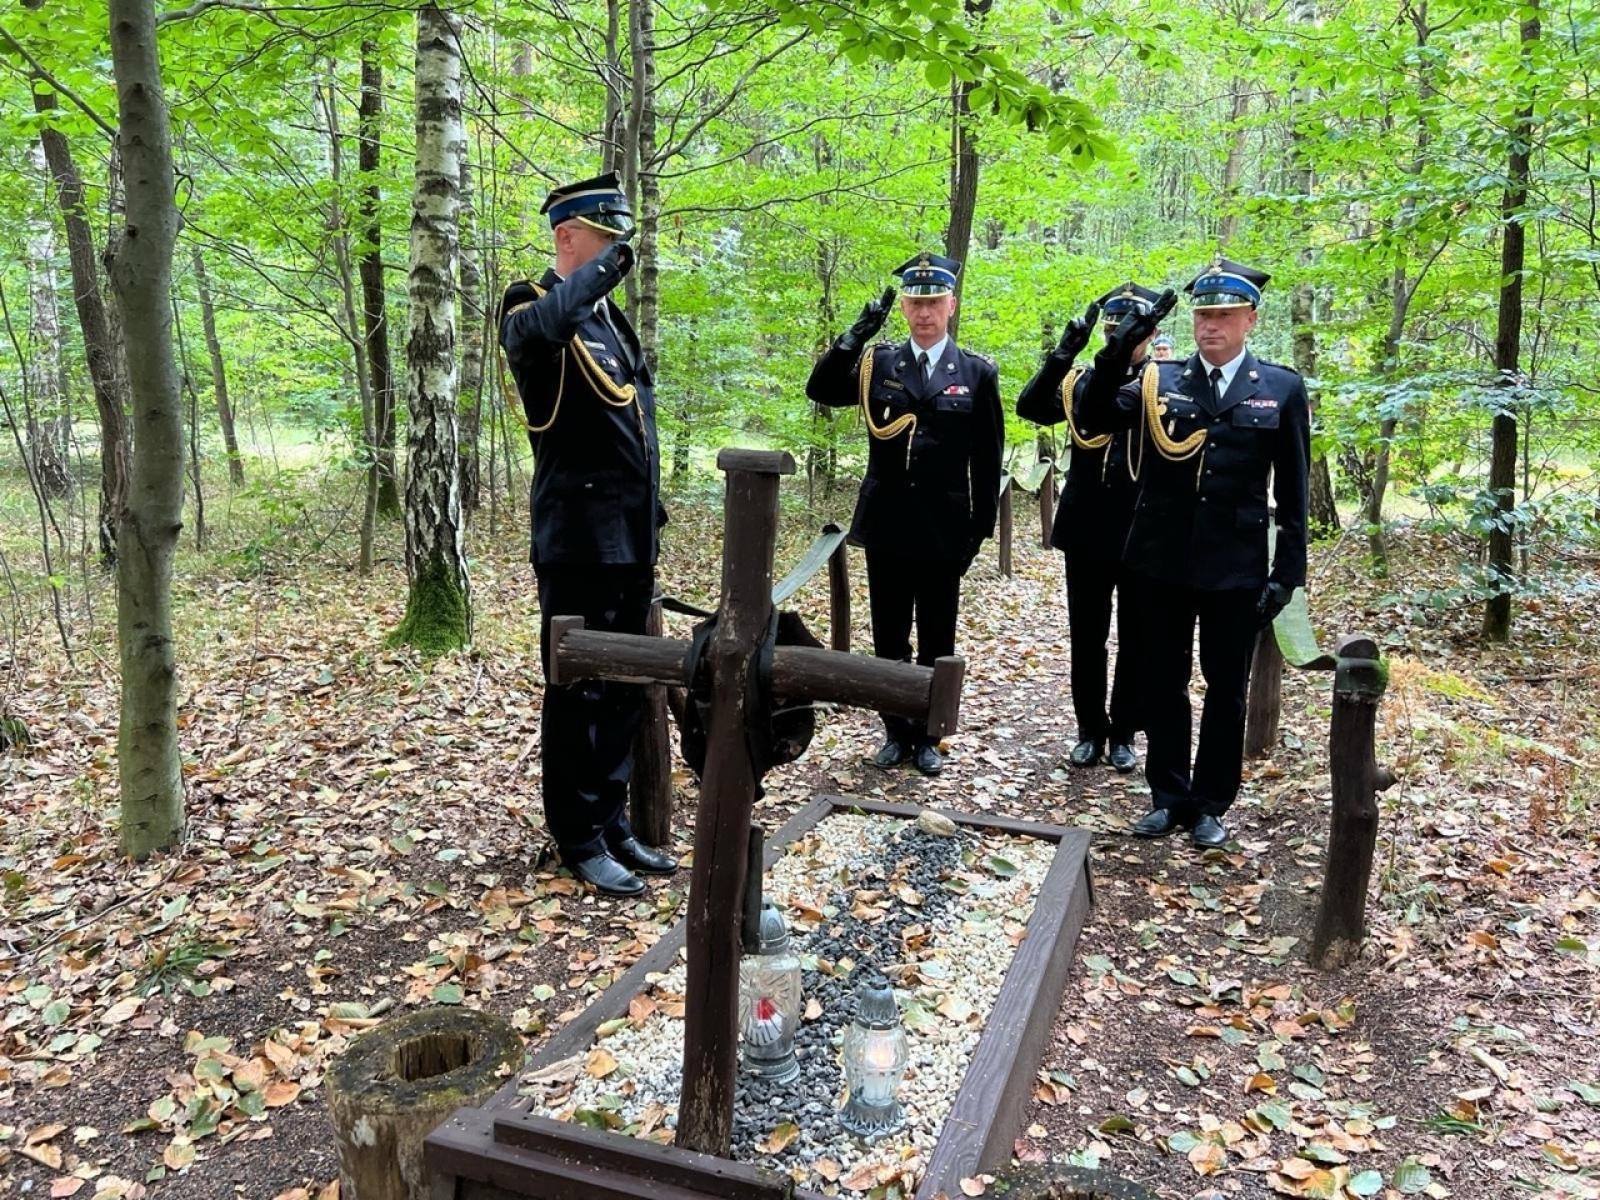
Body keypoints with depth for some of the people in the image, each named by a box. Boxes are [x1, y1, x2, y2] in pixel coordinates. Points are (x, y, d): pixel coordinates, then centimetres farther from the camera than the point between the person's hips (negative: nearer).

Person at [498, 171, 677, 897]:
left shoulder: (609, 318, 17)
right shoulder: (533, 311, -7)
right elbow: (542, 324, -36)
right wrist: (608, 264, -25)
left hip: (630, 537, 8)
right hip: (579, 539, -8)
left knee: (625, 688, 13)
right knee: (580, 691, 1)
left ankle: (612, 823, 25)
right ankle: (579, 841, 14)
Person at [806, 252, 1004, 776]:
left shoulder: (978, 372, 1)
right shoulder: (877, 362, 4)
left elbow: (988, 460, 1)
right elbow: (820, 390, -10)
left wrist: (981, 528, -2)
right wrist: (858, 332, -20)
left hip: (944, 530, -1)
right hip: (886, 526, 1)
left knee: (936, 642, 8)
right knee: (889, 639, 10)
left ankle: (927, 736, 22)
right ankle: (896, 733, 24)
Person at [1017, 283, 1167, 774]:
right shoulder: (1081, 380, 4)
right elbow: (1029, 407, -12)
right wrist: (1064, 352, -22)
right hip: (1086, 533, 1)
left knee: (1135, 641, 9)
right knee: (1086, 639, 9)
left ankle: (1123, 733, 23)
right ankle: (1090, 730, 23)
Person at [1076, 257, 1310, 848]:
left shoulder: (1282, 389, 2)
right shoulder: (1159, 381, 3)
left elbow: (1292, 490, 2)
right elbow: (1092, 419, -10)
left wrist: (1287, 572, -2)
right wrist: (1117, 353, -23)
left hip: (1236, 567, -1)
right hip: (1161, 561, 1)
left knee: (1225, 689, 9)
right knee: (1163, 683, 10)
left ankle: (1209, 805, 24)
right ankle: (1168, 797, 25)